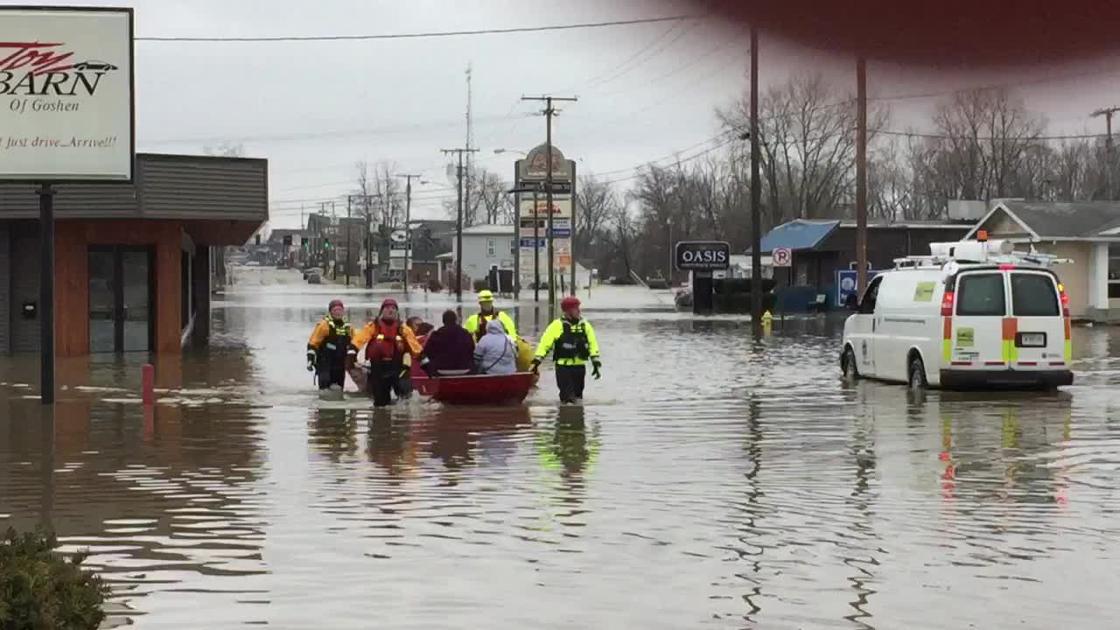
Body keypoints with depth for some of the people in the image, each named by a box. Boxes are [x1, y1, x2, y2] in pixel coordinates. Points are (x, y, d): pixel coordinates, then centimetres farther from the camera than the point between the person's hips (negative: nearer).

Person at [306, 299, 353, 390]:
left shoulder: (347, 327, 12)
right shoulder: (324, 325, -8)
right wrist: (310, 359, -16)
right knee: (325, 383, -18)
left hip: (340, 363, 6)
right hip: (324, 361, -6)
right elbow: (313, 343, -10)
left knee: (338, 389, 9)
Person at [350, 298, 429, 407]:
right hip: (376, 364, -1)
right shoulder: (374, 326, -1)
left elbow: (414, 345, 5)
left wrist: (424, 361, 0)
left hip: (394, 365, 1)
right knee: (379, 399, 4)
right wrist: (352, 352, -25)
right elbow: (360, 338, -11)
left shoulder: (402, 328, 5)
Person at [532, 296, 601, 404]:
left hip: (580, 366, 4)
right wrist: (537, 361, -15)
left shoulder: (585, 325, 6)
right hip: (563, 367, -4)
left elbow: (592, 345, 9)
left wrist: (596, 364, 4)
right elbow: (545, 343, -9)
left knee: (577, 397, 12)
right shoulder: (557, 325, -7)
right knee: (567, 397, -7)